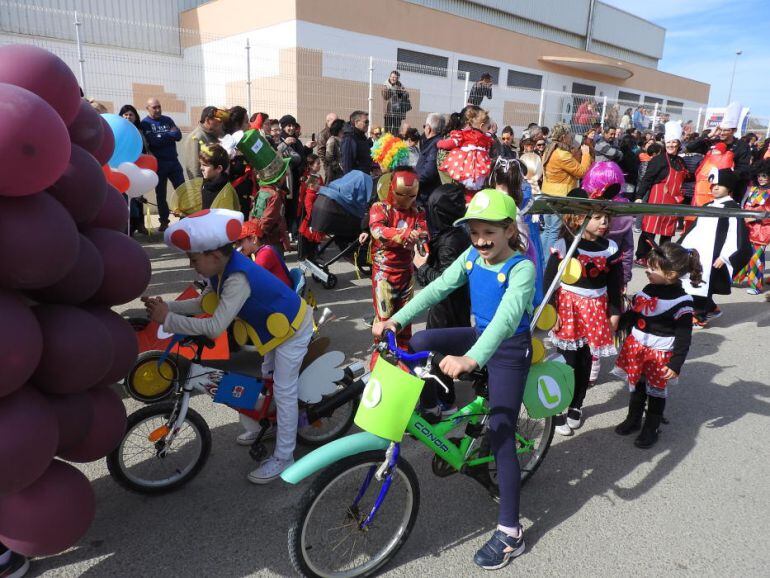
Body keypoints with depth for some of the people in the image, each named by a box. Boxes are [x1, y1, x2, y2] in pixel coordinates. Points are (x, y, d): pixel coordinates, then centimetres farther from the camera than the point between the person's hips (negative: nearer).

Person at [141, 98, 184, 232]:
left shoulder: (167, 119, 11)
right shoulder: (145, 123, -2)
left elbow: (178, 136, -1)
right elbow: (153, 141, -17)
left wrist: (162, 136, -15)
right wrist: (170, 134, -8)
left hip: (173, 161, 3)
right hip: (158, 163, -3)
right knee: (161, 194, 6)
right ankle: (164, 221, 14)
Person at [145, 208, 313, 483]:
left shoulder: (237, 279, -36)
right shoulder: (222, 269, -6)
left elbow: (214, 327, -39)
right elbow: (204, 303, 3)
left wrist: (167, 319, -32)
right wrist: (168, 305, -11)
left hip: (292, 327, -10)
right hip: (276, 324, 10)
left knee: (284, 392, -2)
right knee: (268, 379, 24)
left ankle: (283, 457, 11)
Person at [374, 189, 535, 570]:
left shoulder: (521, 268, -25)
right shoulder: (472, 256, -5)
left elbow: (507, 316, -39)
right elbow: (438, 288, -10)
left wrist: (471, 358, -53)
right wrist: (397, 320, -22)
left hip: (509, 350, -6)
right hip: (479, 335, 6)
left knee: (500, 436, -4)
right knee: (418, 344, -11)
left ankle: (509, 533, 9)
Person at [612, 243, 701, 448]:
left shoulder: (681, 301, -18)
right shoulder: (648, 290, 1)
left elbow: (684, 337, -16)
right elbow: (631, 315, 14)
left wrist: (676, 364, -17)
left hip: (661, 353, -6)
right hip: (636, 346, 6)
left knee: (656, 391, 12)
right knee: (636, 386, 19)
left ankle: (651, 429, 28)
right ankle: (633, 419, 38)